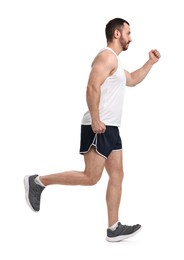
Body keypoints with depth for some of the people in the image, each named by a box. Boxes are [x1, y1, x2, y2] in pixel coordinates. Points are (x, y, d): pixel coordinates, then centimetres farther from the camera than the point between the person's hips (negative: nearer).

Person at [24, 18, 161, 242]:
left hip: (109, 128, 10)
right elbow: (93, 87, -22)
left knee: (117, 175, 4)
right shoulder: (107, 56, -10)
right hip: (99, 127, -10)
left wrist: (151, 62, 29)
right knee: (91, 177, -11)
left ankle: (114, 228, 4)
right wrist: (95, 119, -26)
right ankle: (37, 182, -3)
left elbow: (131, 80, 37)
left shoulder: (114, 60, 21)